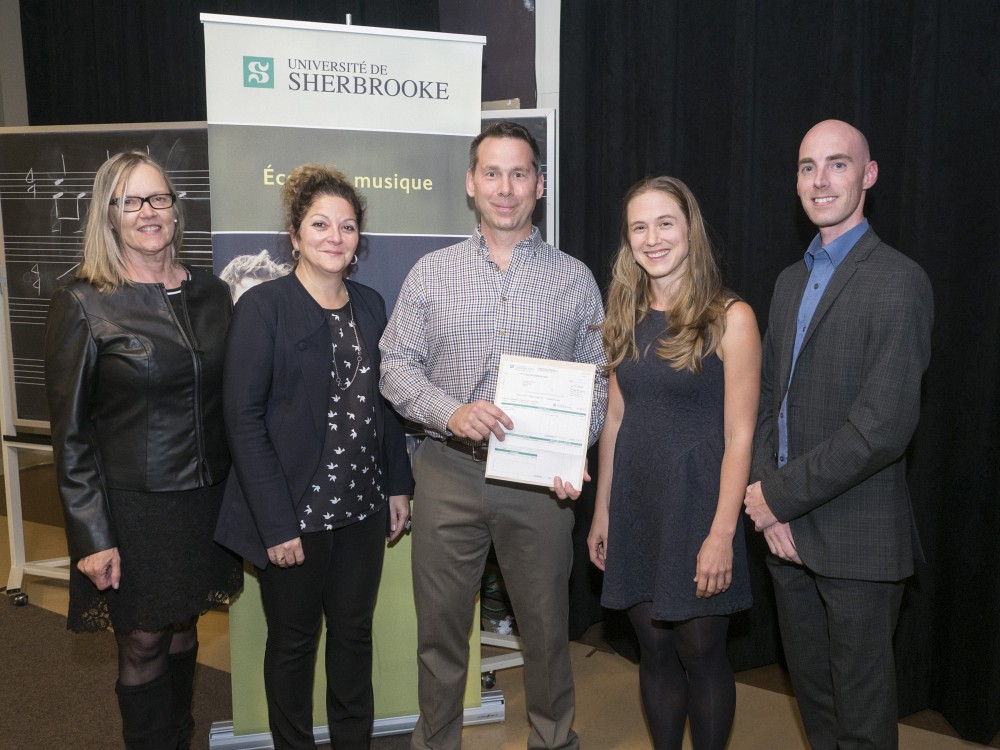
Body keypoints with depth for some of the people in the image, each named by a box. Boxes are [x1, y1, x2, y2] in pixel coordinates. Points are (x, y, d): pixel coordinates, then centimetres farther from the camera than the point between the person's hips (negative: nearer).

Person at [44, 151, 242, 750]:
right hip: (133, 505, -4)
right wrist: (92, 536, -11)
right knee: (143, 644, 9)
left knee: (184, 630, 18)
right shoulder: (84, 304, -8)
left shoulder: (212, 294, 4)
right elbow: (70, 433, -8)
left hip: (207, 499, 4)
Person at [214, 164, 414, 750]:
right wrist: (277, 523, -17)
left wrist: (398, 486, 7)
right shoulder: (263, 307, -10)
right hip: (296, 514, -5)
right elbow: (244, 417, -14)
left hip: (363, 509, 5)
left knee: (354, 633, 17)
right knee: (293, 641, 12)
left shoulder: (370, 305, 7)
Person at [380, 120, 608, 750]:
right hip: (449, 472, 0)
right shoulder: (432, 274, 4)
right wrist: (450, 413, -17)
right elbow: (397, 365, 1)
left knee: (547, 626, 14)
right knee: (440, 627, 11)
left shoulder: (575, 279, 4)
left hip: (540, 481, 0)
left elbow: (597, 381, 4)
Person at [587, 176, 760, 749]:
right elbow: (616, 419, 10)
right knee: (655, 649, 14)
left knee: (700, 653, 7)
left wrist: (722, 534, -17)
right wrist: (602, 510, 9)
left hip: (697, 503, -5)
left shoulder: (730, 317, -9)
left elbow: (739, 436, -12)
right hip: (636, 506, 5)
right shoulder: (628, 319, 7)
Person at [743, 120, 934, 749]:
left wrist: (780, 494, -15)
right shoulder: (792, 280, 12)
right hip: (788, 531, 7)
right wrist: (768, 495, -3)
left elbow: (885, 426, -21)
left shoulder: (898, 281, -13)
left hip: (857, 539, -7)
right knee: (811, 691, 20)